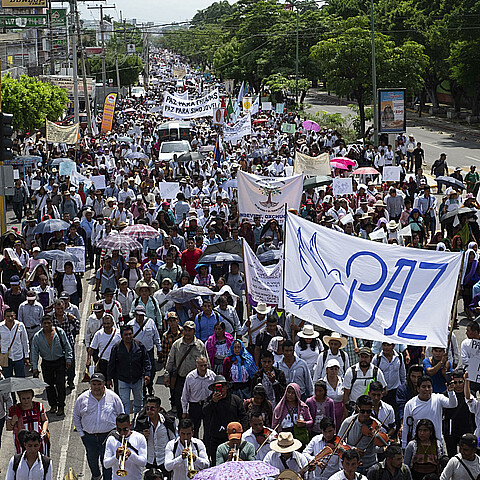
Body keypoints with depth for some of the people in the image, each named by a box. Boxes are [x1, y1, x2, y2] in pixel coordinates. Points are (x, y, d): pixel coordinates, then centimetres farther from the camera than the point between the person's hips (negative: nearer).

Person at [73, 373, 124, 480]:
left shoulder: (113, 397, -3)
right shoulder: (82, 398, -1)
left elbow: (121, 415, 6)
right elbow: (76, 416, 11)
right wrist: (80, 433, 6)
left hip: (108, 435, -3)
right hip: (89, 436, 3)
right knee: (92, 459, 21)